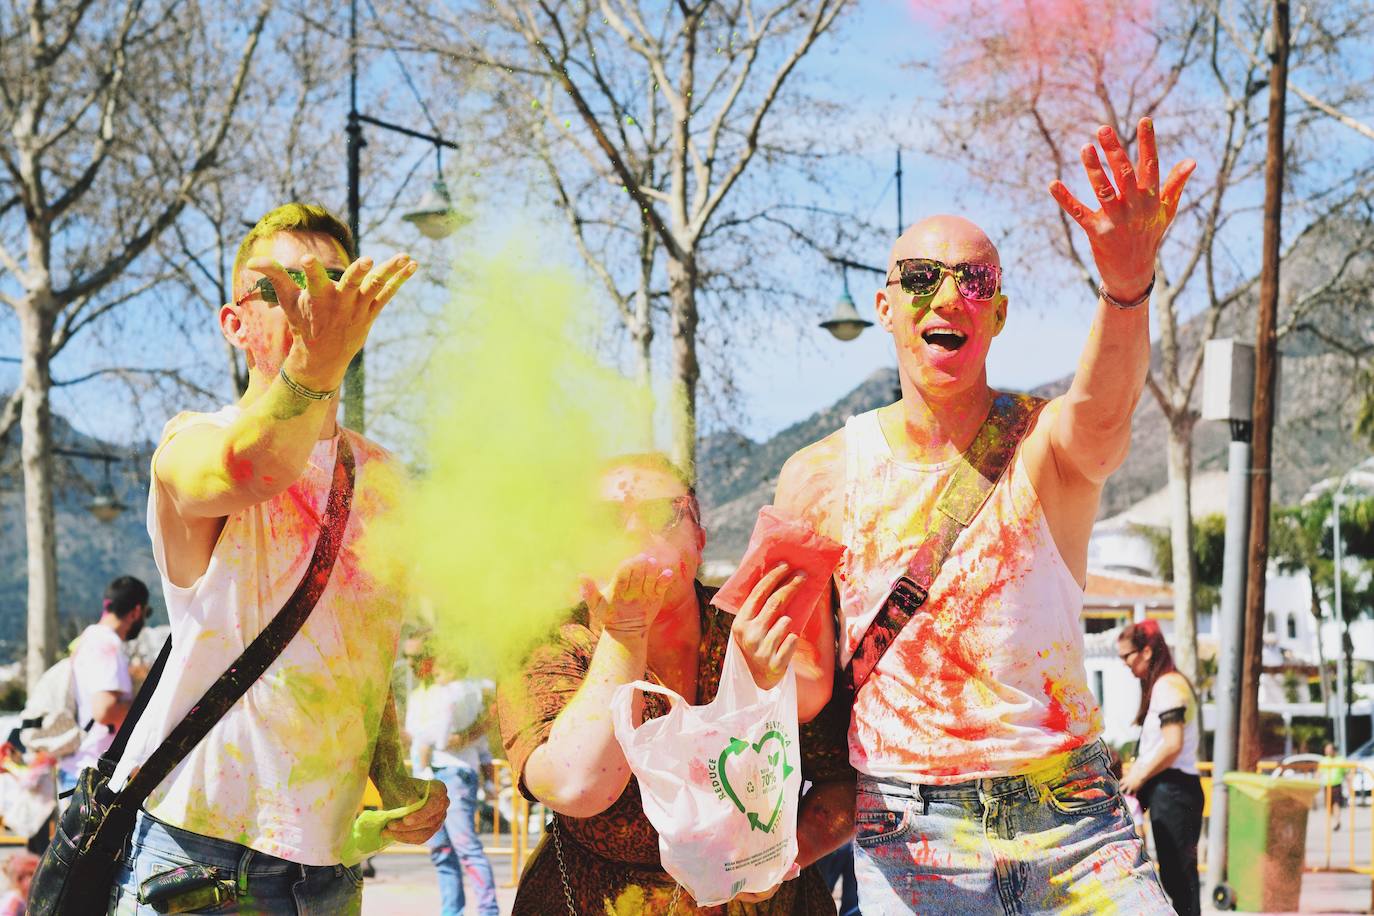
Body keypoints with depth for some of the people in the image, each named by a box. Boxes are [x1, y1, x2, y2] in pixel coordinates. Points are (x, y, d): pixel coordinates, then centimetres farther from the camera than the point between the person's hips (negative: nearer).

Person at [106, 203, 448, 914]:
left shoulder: (380, 477, 12)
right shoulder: (191, 445, -8)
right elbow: (247, 470, -34)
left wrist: (399, 785, 3)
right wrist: (313, 365, -54)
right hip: (194, 848, -6)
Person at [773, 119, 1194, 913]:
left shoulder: (1047, 443, -2)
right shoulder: (821, 476, 2)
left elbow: (1101, 407, -27)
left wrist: (1129, 284, -47)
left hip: (1073, 820, 0)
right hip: (907, 833, 0)